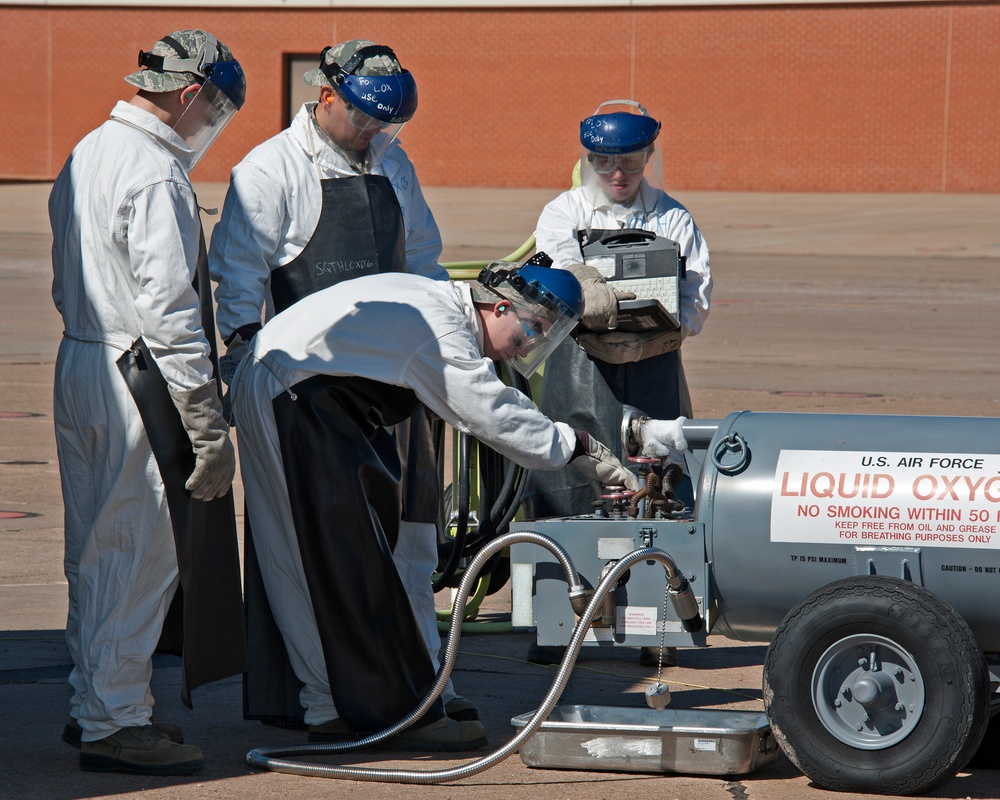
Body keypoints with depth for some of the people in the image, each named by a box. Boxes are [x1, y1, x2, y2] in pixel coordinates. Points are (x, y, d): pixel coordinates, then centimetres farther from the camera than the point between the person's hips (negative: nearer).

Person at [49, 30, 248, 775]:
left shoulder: (85, 156, 13)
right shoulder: (157, 176, -17)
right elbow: (169, 310, -21)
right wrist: (208, 425, -19)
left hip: (78, 363, 10)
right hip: (136, 380, -10)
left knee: (96, 549, 17)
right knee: (138, 554, -3)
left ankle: (93, 705, 25)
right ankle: (115, 722, 1)